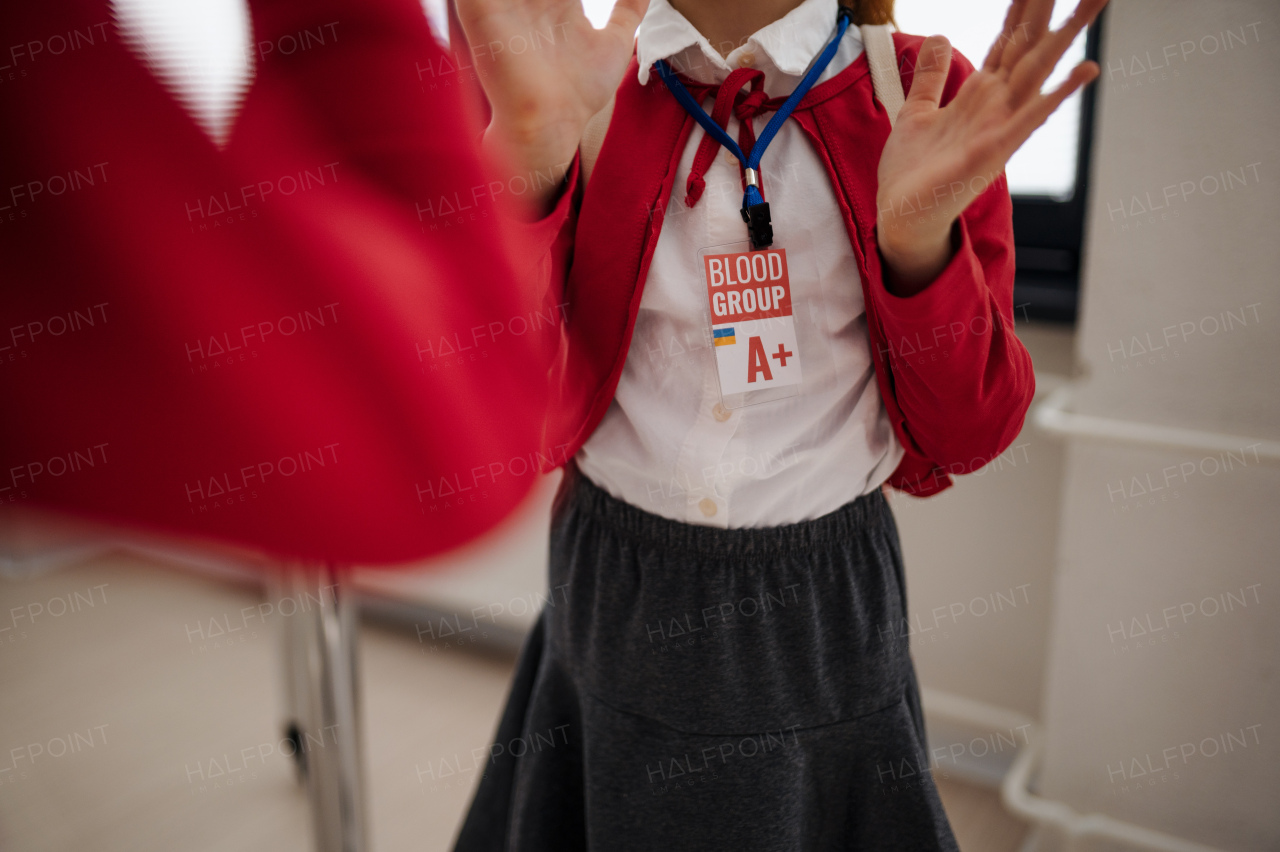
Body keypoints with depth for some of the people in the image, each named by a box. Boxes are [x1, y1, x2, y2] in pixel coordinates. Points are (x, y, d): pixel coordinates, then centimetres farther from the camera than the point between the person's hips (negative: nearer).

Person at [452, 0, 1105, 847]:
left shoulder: (923, 96, -6)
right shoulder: (573, 77, -4)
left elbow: (964, 440, -6)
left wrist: (920, 236, -24)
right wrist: (530, 149, -27)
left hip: (826, 614, 0)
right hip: (614, 603, 1)